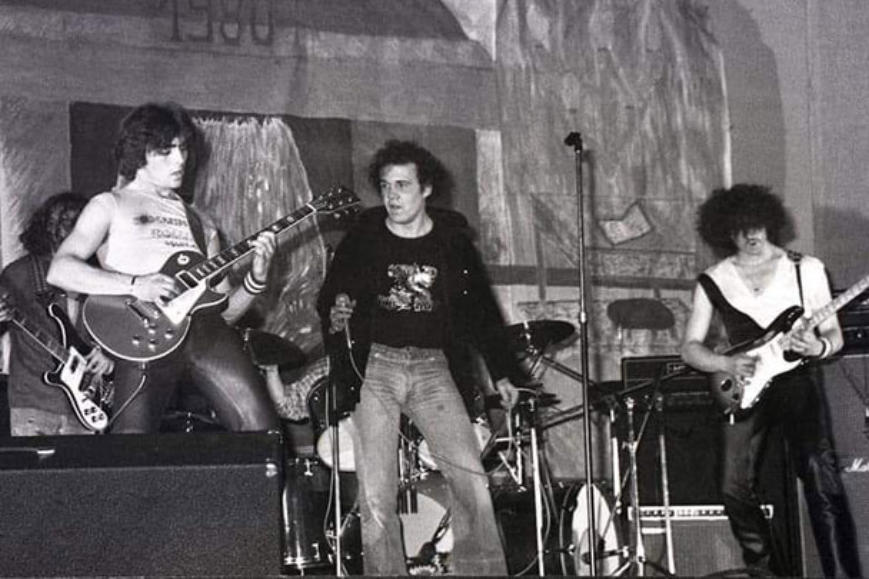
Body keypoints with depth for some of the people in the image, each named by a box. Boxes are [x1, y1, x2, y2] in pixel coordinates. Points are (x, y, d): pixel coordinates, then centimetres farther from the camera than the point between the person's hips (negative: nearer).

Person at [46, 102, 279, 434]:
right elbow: (59, 270, 0)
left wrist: (255, 281, 5)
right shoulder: (111, 205, 15)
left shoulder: (200, 224, 30)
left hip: (207, 328, 4)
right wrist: (134, 285, -11)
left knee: (260, 429, -12)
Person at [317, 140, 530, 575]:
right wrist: (338, 312, -14)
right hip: (375, 364, 0)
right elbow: (329, 298, 10)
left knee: (471, 478, -13)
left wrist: (502, 372, 10)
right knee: (376, 493, -5)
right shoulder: (363, 237, 4)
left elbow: (481, 307, 13)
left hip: (431, 367, 1)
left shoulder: (453, 239, 6)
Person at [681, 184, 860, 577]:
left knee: (821, 477, -18)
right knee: (735, 490, -7)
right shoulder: (713, 282, 6)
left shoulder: (806, 269, 4)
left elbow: (834, 334, 7)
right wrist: (726, 363, -12)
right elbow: (690, 348, 7)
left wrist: (819, 347, -16)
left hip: (796, 379, -2)